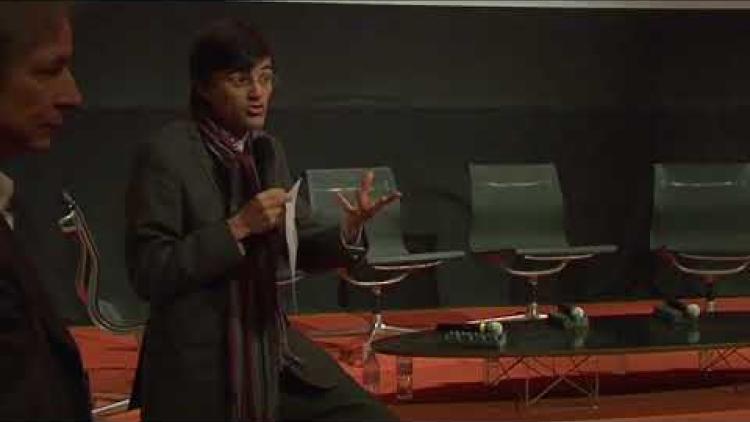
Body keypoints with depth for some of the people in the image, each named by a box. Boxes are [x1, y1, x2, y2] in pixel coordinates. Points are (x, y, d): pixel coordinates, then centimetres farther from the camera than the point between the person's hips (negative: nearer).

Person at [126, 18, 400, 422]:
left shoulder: (268, 150, 8)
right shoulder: (165, 154, -13)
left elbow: (300, 247, 10)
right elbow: (148, 273, -17)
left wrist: (348, 230, -10)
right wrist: (236, 227, -22)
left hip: (273, 352, 7)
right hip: (196, 369, -7)